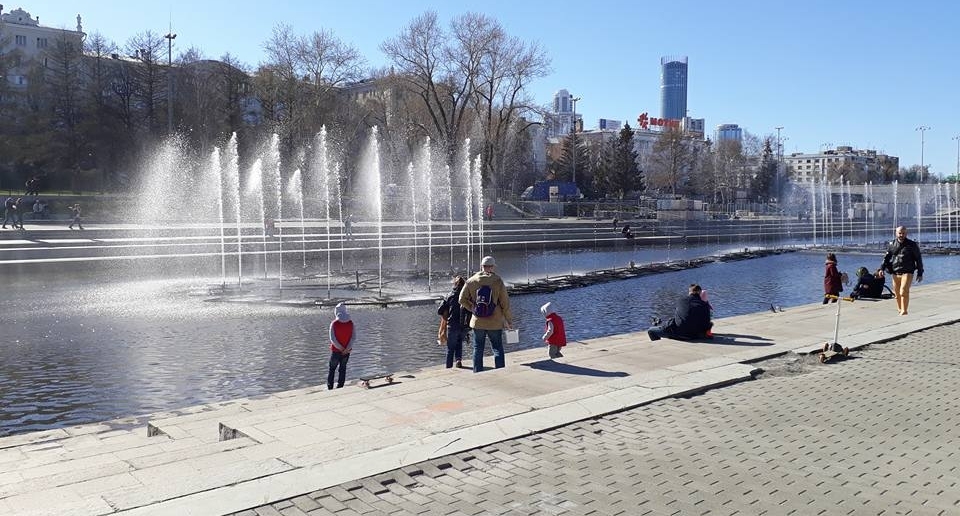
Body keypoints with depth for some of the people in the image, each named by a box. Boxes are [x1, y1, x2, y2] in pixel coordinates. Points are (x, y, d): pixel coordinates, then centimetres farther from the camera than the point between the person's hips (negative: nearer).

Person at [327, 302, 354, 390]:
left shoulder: (334, 323, -13)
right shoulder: (351, 323, -3)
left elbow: (332, 339, -15)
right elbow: (354, 337, -6)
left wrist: (341, 348, -10)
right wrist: (347, 349, -9)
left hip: (336, 351, -3)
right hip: (347, 351, 3)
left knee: (332, 369, 12)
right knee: (342, 369, 13)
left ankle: (330, 387, 10)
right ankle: (340, 387, 14)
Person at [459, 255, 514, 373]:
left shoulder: (471, 281, -3)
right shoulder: (498, 281, -8)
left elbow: (462, 299, 1)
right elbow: (505, 303, -5)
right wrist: (509, 321, 3)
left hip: (477, 323, 2)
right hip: (495, 323, -2)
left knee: (478, 350, 11)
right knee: (498, 349, 7)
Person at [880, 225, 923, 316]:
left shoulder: (912, 245, 1)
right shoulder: (892, 244, 9)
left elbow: (918, 259, 6)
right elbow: (886, 257, 11)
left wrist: (920, 273, 4)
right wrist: (882, 268, -3)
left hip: (907, 273, -4)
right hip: (895, 273, 4)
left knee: (904, 291, -18)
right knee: (897, 293, 9)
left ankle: (904, 311, -13)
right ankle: (899, 309, 28)